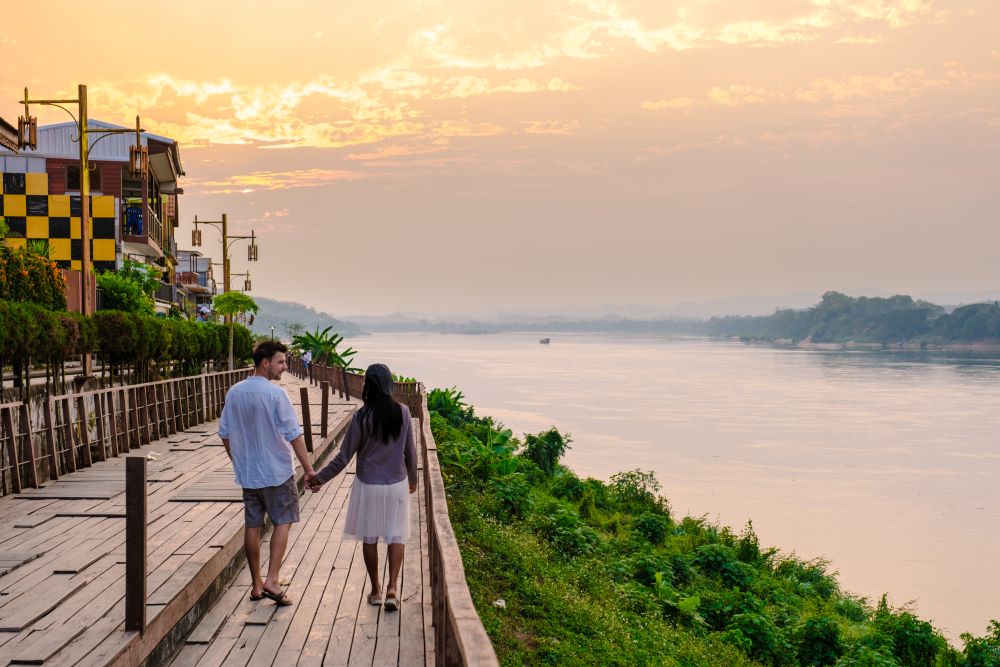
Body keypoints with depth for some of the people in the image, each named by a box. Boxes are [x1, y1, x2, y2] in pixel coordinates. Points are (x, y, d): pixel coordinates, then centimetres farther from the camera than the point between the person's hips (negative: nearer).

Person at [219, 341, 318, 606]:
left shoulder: (234, 393, 2)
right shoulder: (275, 394, -16)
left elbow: (225, 433, 10)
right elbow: (294, 435, -16)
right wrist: (308, 469, -12)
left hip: (247, 472, 6)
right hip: (277, 471, -5)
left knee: (252, 526, 11)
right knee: (282, 522, 7)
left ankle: (257, 585, 19)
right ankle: (272, 580, -3)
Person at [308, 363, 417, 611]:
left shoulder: (362, 417, -16)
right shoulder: (403, 412, -9)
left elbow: (343, 457, -11)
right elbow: (410, 451, 1)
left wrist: (319, 478, 2)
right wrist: (413, 478, 18)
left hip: (368, 485, -1)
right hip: (397, 485, 2)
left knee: (369, 538, 13)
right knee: (396, 536, 11)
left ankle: (375, 590, 23)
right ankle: (392, 588, -1)